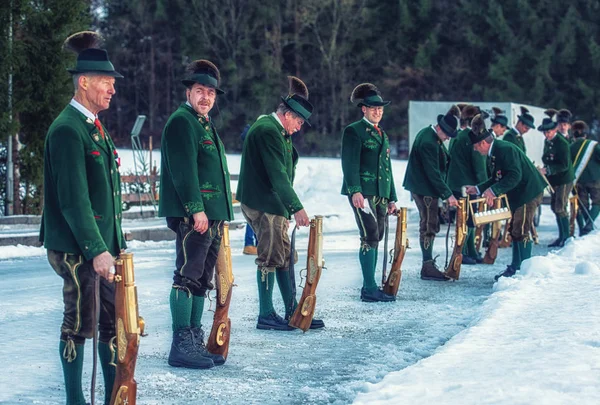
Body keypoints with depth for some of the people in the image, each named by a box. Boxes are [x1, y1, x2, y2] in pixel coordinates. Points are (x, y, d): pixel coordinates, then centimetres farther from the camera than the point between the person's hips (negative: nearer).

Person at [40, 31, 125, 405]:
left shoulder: (95, 127, 14)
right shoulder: (67, 130, -16)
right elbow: (73, 199, -20)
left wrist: (116, 241, 16)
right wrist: (96, 249, -22)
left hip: (103, 244, 9)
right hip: (78, 249, -9)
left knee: (115, 320, 11)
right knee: (79, 325, 0)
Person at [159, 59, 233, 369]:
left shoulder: (205, 124, 23)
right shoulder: (181, 122, -8)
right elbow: (184, 169, -18)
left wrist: (220, 216, 22)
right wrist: (196, 209, -23)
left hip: (211, 215, 10)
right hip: (192, 216, -10)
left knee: (201, 281, 12)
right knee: (188, 277, -10)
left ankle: (195, 342, 17)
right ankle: (181, 346, -8)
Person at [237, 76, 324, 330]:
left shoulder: (273, 129, 18)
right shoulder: (267, 131, -16)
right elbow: (278, 175, -22)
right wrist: (296, 207, -24)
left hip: (273, 205, 10)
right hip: (263, 204, -10)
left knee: (284, 256, 11)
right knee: (270, 258, -5)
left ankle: (292, 312, 16)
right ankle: (266, 316, 1)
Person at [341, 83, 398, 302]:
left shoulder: (382, 134, 23)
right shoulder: (353, 131, -2)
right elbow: (350, 163, -11)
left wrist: (391, 198, 21)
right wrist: (355, 191, -22)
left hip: (380, 194, 8)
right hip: (362, 192, -8)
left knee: (375, 239, 6)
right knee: (370, 237, -13)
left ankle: (369, 287, 11)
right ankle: (370, 288, -13)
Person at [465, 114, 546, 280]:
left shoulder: (505, 149, -21)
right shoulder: (495, 152, 10)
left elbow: (515, 176, -29)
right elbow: (497, 178, 17)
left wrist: (494, 190, -33)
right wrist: (477, 189, 11)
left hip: (528, 192, -11)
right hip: (518, 195, 11)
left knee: (521, 232, -9)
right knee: (515, 230, 14)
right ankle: (515, 268, 21)